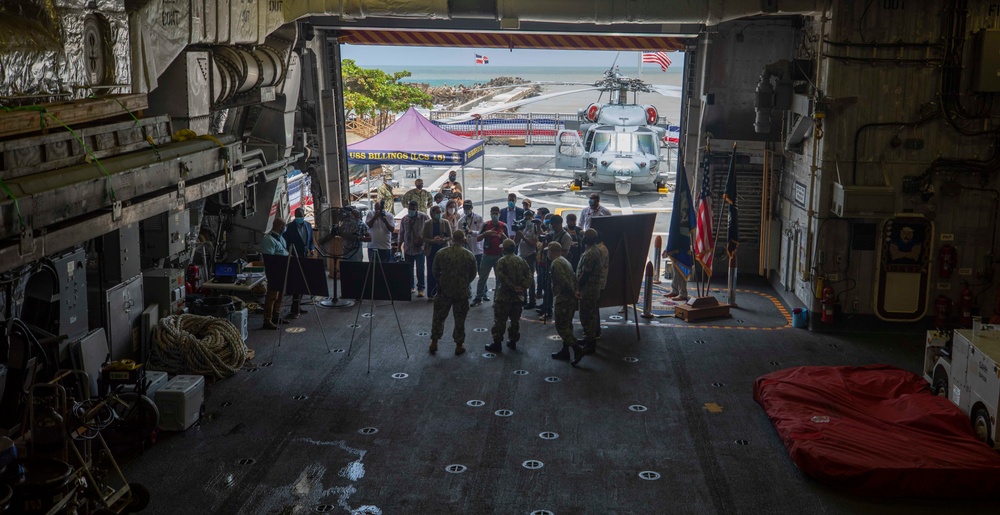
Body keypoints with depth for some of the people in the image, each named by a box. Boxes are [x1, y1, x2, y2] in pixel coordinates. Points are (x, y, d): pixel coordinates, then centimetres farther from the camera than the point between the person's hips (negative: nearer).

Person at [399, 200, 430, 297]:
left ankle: (420, 289, 4)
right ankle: (410, 287, 23)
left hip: (419, 248, -4)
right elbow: (401, 234, 12)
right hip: (408, 249, 4)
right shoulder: (404, 219, 6)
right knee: (409, 270, 10)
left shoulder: (423, 217, -5)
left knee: (420, 269, -4)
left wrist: (423, 238, -11)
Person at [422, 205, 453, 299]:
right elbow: (424, 238, 2)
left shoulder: (445, 223, 4)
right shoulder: (427, 224, 4)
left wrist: (443, 240, -18)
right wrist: (433, 240, -17)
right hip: (431, 251, 0)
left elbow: (450, 237, 3)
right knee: (431, 272, 0)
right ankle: (431, 294, 6)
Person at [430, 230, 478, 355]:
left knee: (439, 317, 13)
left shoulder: (441, 253, -6)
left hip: (444, 290, 1)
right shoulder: (469, 255, -8)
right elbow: (473, 275, 2)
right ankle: (459, 345, 16)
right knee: (459, 319, 10)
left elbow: (434, 271, 1)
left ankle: (434, 342, 16)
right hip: (462, 292, 0)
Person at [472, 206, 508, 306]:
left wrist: (503, 236, -17)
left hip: (499, 255, 0)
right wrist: (485, 233, -17)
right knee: (482, 277, 1)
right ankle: (478, 298, 7)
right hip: (487, 255, 0)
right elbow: (478, 239, 1)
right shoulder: (486, 225, 4)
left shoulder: (503, 226, 4)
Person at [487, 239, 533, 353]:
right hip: (518, 296, 5)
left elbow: (501, 277, -21)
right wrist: (523, 286, -6)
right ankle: (513, 341, 20)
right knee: (515, 320, 15)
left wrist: (513, 287, -15)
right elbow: (529, 274, 1)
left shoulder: (502, 261, -12)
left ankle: (497, 343, 1)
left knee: (500, 320, 0)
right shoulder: (521, 260, 5)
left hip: (504, 296, -5)